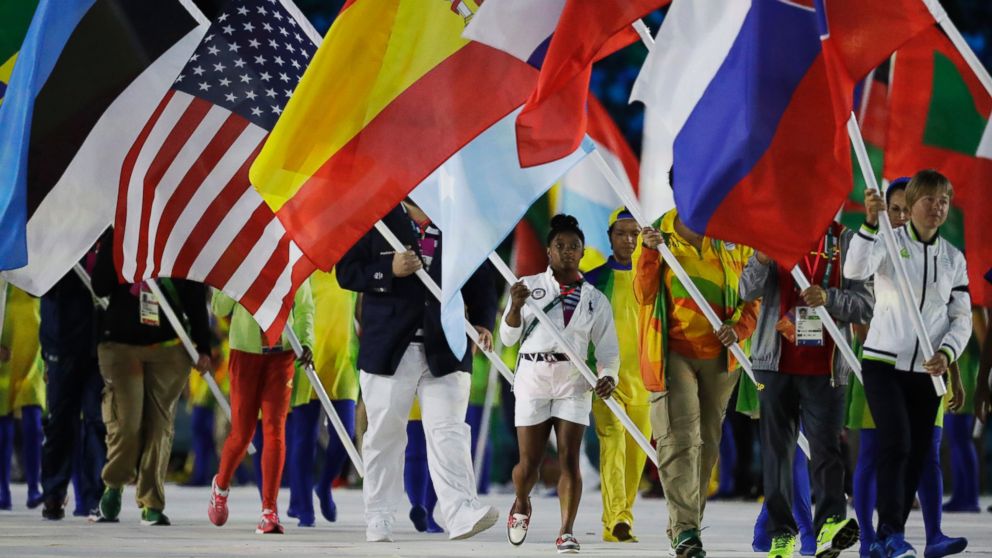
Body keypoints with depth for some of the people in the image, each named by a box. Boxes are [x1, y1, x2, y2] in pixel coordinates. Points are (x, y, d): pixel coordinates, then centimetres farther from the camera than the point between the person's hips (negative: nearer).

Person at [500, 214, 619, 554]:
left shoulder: (595, 299, 8)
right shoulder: (529, 286, 5)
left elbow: (607, 348, 8)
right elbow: (508, 338, 3)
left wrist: (608, 376, -12)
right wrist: (515, 307, -15)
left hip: (573, 382, 0)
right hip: (533, 376, 0)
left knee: (569, 458, -10)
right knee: (529, 464, 1)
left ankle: (567, 532, -8)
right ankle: (521, 506, 32)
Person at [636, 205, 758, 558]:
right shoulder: (659, 235, 3)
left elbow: (753, 296, 10)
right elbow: (644, 295, -2)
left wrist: (739, 328, -9)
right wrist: (650, 253, -16)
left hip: (720, 356, 3)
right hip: (672, 353, -3)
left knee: (708, 442, 8)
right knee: (679, 438, -16)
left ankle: (687, 525, 19)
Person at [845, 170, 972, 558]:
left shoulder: (954, 259, 10)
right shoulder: (889, 241, -3)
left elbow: (961, 318, 9)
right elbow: (855, 270, -22)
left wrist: (946, 354, -10)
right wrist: (871, 223, -35)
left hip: (927, 370, 5)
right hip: (884, 362, -5)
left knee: (917, 454, 4)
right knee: (896, 443, -19)